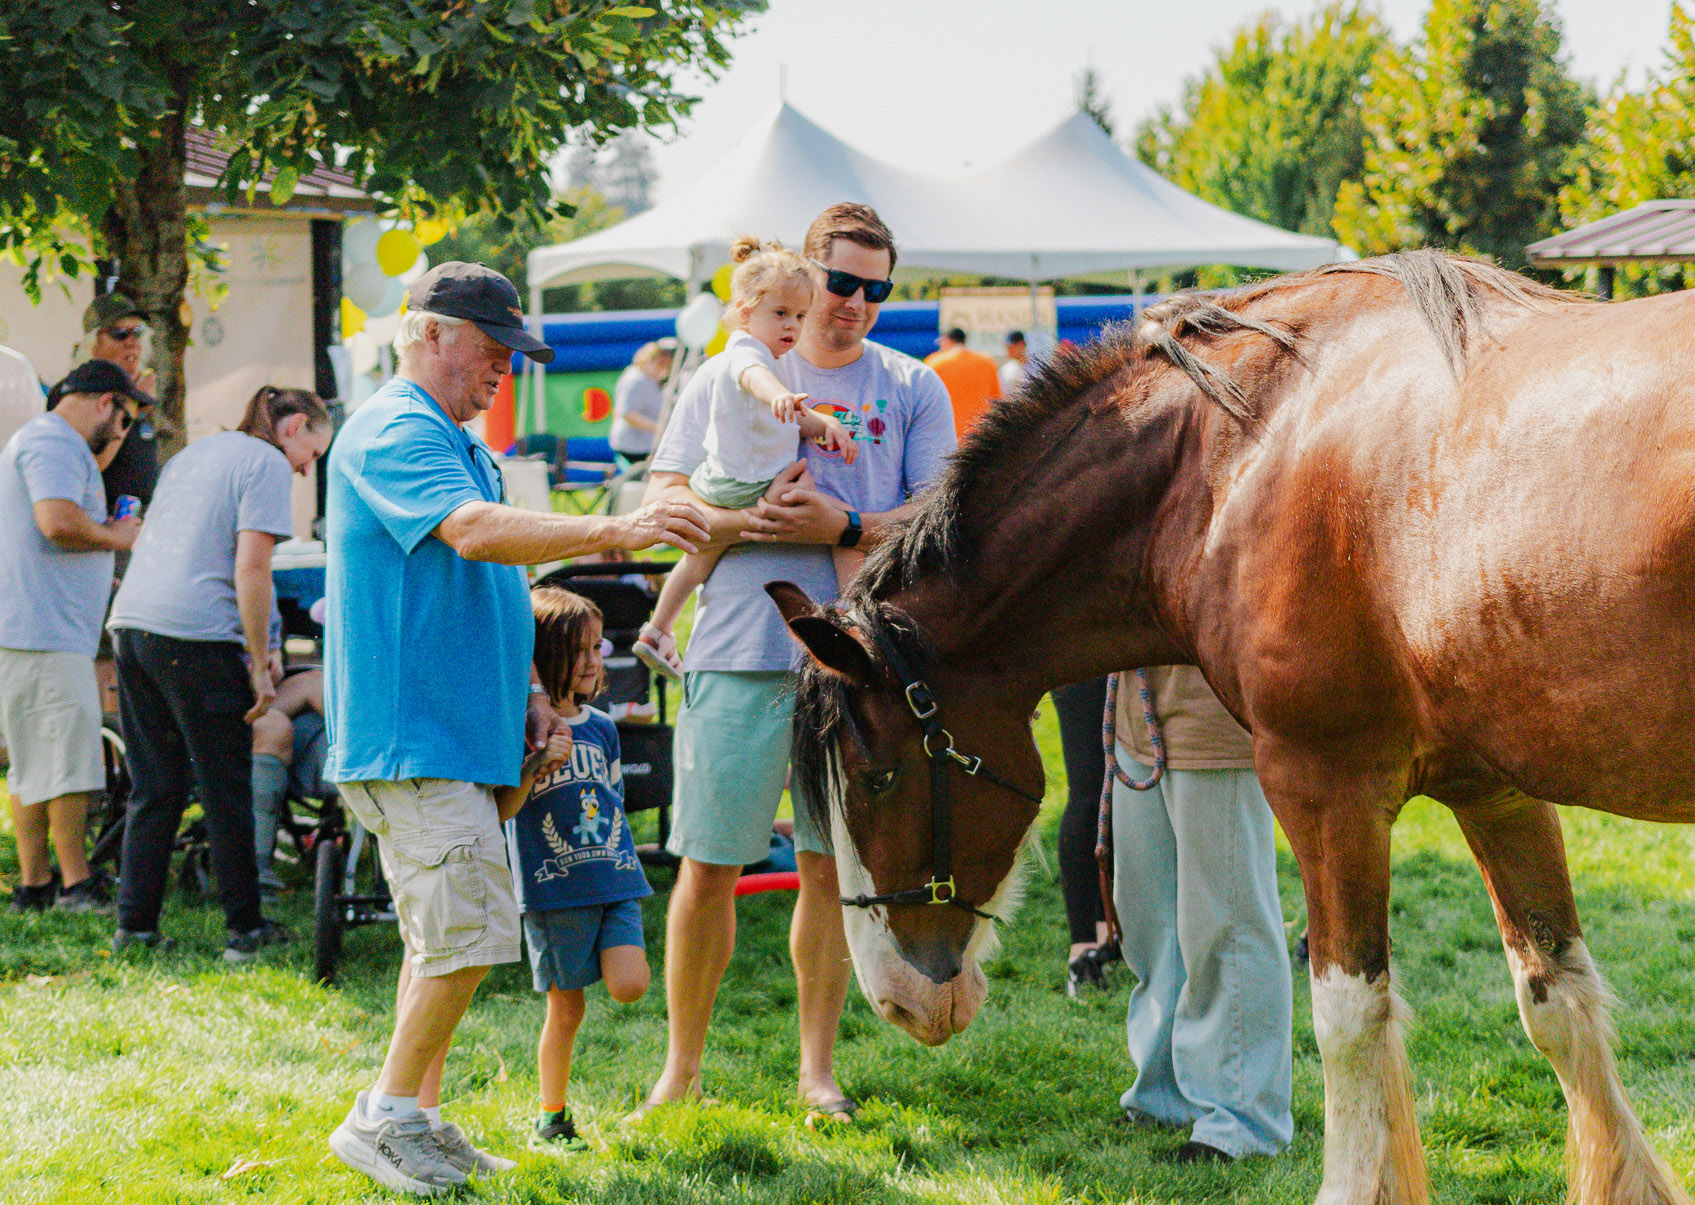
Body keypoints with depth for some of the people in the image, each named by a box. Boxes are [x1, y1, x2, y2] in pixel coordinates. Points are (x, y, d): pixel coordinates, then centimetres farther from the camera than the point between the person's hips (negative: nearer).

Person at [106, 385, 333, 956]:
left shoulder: (190, 454, 24)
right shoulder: (267, 464, -2)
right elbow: (250, 568, -12)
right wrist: (260, 664, -8)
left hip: (130, 623, 8)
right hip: (196, 636, -8)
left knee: (153, 790, 12)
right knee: (226, 794, 2)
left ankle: (135, 924, 11)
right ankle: (245, 929, 8)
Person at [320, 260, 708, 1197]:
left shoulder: (460, 444, 21)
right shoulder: (394, 433, -12)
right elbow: (474, 530, -29)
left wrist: (526, 690, 17)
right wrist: (613, 531, -36)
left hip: (460, 733, 10)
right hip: (411, 735, -10)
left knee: (449, 935, 12)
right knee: (468, 930, -14)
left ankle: (418, 1118, 18)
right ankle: (385, 1117, -4)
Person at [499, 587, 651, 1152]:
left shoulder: (600, 727, 10)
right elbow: (502, 810, -13)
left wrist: (618, 861, 14)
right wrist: (535, 767, -27)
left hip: (614, 881, 4)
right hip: (553, 888, -4)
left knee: (630, 985, -15)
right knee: (565, 1010, 2)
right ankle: (551, 1121, 17)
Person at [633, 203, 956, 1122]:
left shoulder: (912, 389, 8)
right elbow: (664, 497, 3)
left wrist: (847, 526, -16)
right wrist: (748, 520, -15)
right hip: (739, 654, 0)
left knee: (831, 866, 6)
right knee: (708, 865, 0)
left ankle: (818, 1066, 18)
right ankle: (680, 1066, 11)